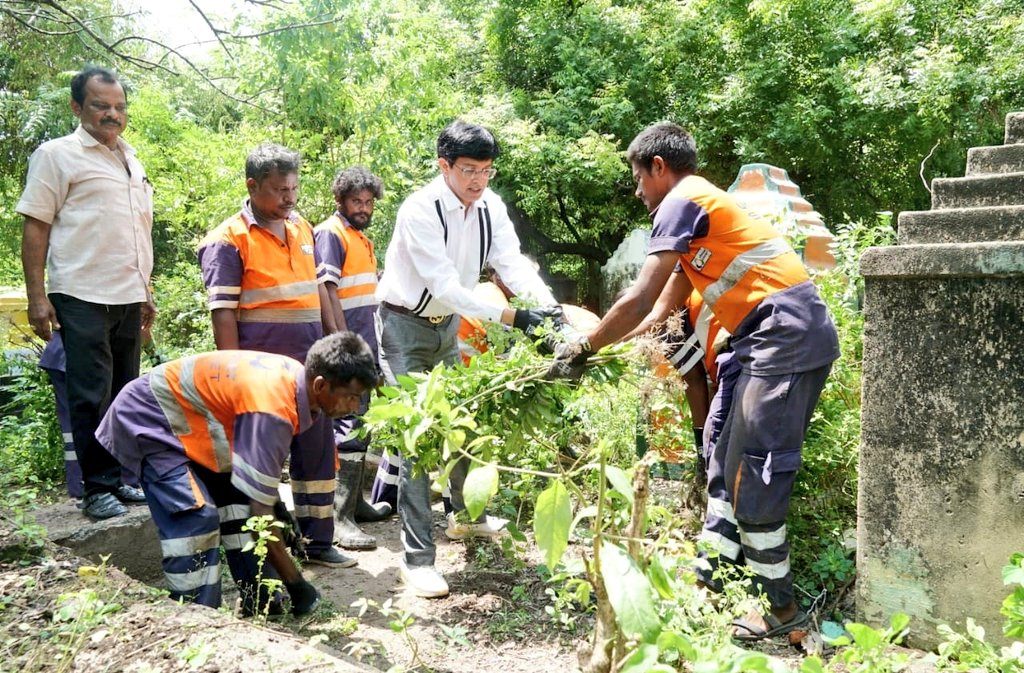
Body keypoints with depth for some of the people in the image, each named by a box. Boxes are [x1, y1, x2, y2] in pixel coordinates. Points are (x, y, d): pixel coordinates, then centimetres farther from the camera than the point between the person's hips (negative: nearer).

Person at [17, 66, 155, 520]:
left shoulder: (131, 160, 17)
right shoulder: (58, 155, -1)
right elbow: (36, 227, -5)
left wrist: (146, 292, 19)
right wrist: (37, 296, -11)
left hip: (128, 298, 6)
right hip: (82, 297, -6)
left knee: (123, 393, 10)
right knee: (92, 397, -2)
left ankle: (119, 477, 21)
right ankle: (98, 487, 8)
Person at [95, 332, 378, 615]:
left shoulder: (295, 376, -9)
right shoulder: (272, 411, -35)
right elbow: (260, 511, -30)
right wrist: (295, 582, -21)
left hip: (185, 414, 9)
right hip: (148, 418, -9)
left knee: (239, 505, 4)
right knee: (198, 519, -21)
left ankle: (260, 607, 13)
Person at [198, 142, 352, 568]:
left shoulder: (302, 228, 12)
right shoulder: (230, 240, -8)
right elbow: (223, 312, -11)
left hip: (310, 367, 7)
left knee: (317, 453, 12)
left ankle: (318, 541, 26)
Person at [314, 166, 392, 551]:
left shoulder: (362, 238, 19)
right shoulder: (330, 234, -8)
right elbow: (326, 291, -17)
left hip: (365, 347, 10)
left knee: (360, 427, 14)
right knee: (349, 429, -12)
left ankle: (355, 501, 24)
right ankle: (341, 518, -9)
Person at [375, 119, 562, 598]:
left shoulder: (489, 206, -6)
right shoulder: (419, 211, -26)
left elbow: (512, 262, -17)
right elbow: (444, 285, -32)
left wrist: (548, 306, -35)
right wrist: (512, 317, -38)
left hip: (448, 325, 7)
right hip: (407, 327, -6)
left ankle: (465, 516, 38)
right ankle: (417, 557, -4)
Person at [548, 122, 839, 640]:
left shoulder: (682, 201, -6)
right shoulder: (704, 206, 24)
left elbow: (640, 300, -13)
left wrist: (583, 348, -2)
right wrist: (607, 343, 27)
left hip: (787, 337, -10)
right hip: (770, 339, 10)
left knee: (753, 474, -4)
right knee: (729, 462, 15)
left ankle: (780, 607, 9)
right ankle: (710, 577, 26)